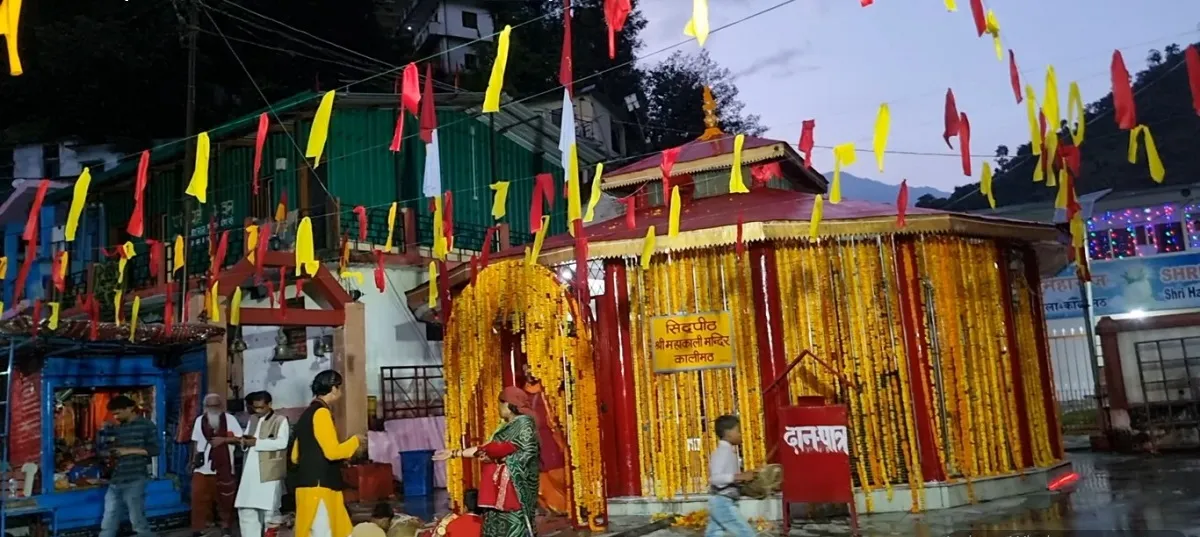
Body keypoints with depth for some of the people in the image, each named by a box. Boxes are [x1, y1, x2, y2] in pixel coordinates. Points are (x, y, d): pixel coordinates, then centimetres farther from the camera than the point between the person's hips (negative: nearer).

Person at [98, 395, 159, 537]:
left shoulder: (146, 426, -3)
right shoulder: (117, 428, 16)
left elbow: (155, 449, -9)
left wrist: (129, 450, -13)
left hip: (134, 481, -6)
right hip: (115, 481, 6)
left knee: (138, 521, 0)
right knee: (107, 524, 7)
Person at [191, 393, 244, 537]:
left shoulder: (229, 419, -3)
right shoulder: (200, 420, 7)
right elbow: (196, 442, 13)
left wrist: (223, 439, -16)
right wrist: (194, 458, 3)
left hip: (224, 467, -2)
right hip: (203, 467, 2)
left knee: (225, 499, 9)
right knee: (199, 498, -6)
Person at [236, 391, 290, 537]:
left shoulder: (281, 420, -2)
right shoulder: (252, 420, 19)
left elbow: (282, 442, -15)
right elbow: (246, 441, 20)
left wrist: (256, 442, -17)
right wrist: (244, 441, -5)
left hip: (270, 472, -6)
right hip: (250, 472, 6)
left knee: (268, 508, 0)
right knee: (245, 508, 7)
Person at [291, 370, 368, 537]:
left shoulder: (307, 414, 15)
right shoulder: (321, 412, -13)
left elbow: (295, 456, 19)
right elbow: (332, 452, -19)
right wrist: (355, 441, -3)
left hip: (311, 482, 9)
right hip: (319, 485, -9)